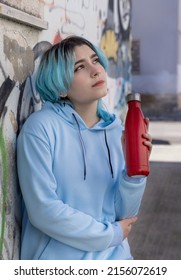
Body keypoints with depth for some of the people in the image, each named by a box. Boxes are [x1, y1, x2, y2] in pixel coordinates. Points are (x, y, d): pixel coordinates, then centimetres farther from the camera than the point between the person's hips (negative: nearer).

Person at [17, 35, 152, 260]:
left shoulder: (116, 130, 2)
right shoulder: (41, 127, -12)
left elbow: (125, 213, 2)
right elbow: (43, 210, -17)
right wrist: (112, 234, -9)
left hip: (113, 256, 4)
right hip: (58, 260, -4)